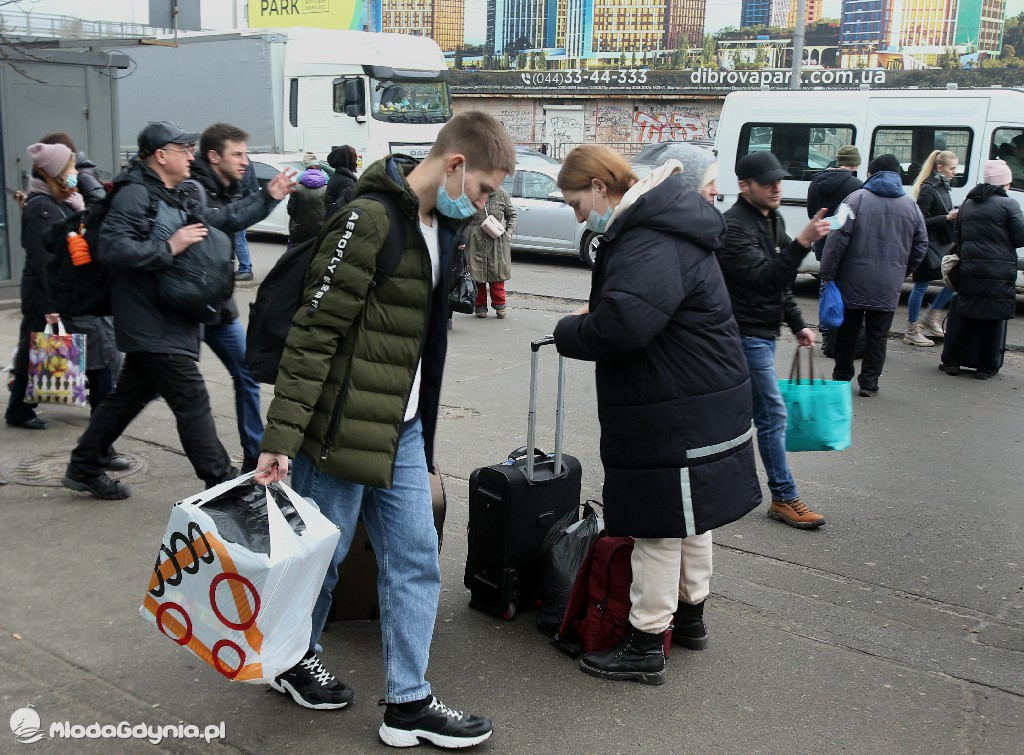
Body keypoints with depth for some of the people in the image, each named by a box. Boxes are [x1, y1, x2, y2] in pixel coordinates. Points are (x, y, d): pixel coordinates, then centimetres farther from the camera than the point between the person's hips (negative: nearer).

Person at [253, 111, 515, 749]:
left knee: (416, 561, 9)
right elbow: (314, 334, -21)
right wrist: (280, 440, -22)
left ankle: (409, 703, 20)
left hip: (403, 430, 8)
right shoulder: (369, 220, -19)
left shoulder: (440, 226, 10)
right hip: (342, 427, -8)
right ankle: (296, 660, 36)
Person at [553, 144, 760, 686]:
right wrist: (594, 312, 8)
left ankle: (646, 646, 13)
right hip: (700, 402, 11)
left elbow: (622, 326, -35)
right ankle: (690, 614, 40)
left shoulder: (652, 244, -23)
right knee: (689, 517, 23)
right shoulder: (655, 228, 12)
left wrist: (569, 331, -16)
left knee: (660, 525, 0)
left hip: (677, 415, -11)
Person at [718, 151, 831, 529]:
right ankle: (784, 498, 3)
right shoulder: (734, 227, -19)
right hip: (746, 334, -9)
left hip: (762, 333, 9)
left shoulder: (772, 219, 12)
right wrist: (803, 242, -39)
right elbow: (765, 277, -30)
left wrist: (797, 324, 16)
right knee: (773, 414, -6)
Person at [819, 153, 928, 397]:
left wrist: (827, 273, -7)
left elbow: (838, 240, -12)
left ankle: (842, 375, 25)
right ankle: (869, 382, 11)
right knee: (878, 335, 9)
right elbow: (921, 246, 9)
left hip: (853, 283, -2)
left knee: (847, 330, 13)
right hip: (888, 287, 2)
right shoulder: (911, 206, 6)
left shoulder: (857, 199, -6)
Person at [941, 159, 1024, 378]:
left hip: (969, 268, 5)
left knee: (968, 316, 12)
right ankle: (986, 366, 9)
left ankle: (953, 361, 12)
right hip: (998, 272, -5)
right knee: (991, 319, 3)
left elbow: (959, 237, 15)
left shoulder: (967, 204, 12)